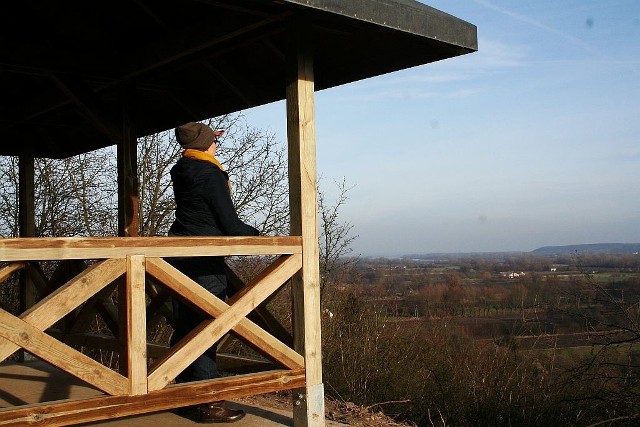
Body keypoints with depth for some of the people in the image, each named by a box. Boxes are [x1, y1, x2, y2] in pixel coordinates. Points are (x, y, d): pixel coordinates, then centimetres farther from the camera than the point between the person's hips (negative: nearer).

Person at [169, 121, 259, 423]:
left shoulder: (180, 171, 9)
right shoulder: (211, 175, -14)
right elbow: (230, 223, -11)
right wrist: (255, 233, 2)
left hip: (179, 255, 9)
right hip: (205, 260, -9)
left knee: (184, 327, 15)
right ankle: (208, 404, -4)